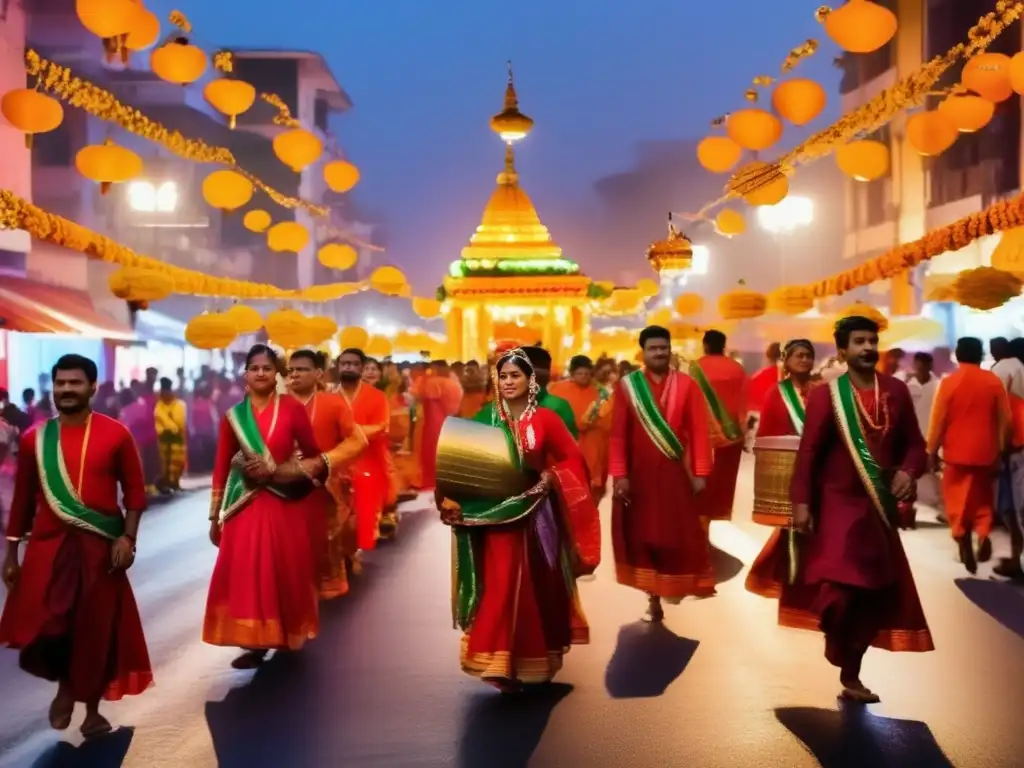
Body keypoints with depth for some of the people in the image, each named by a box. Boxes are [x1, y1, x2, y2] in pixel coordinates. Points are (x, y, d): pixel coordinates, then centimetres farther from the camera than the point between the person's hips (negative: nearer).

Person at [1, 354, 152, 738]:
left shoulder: (116, 435, -2)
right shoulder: (34, 439, 4)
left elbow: (135, 492, 1)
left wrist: (128, 538, -9)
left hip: (100, 546, -1)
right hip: (48, 546, 1)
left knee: (98, 629, 6)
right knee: (43, 625, -10)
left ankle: (92, 709, 24)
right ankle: (64, 686, 21)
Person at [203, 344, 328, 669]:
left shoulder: (292, 409, -2)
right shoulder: (233, 416, 3)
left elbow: (316, 456, 0)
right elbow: (221, 468, 6)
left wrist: (274, 471, -12)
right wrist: (215, 517, 6)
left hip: (283, 507, -1)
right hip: (245, 507, 2)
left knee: (284, 573, 4)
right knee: (245, 575, 1)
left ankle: (286, 638, 17)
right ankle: (254, 644, 10)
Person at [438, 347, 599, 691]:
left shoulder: (546, 419, -3)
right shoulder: (486, 419, 1)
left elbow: (572, 458, 2)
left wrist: (551, 477, -14)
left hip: (536, 514, 0)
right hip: (496, 514, 0)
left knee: (537, 585, 11)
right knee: (500, 585, -6)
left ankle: (536, 660, 28)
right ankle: (501, 663, -2)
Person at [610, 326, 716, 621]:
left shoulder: (687, 385, 0)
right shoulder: (627, 386, 0)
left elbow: (700, 432, -3)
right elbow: (618, 434, -3)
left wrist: (700, 473, -9)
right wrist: (619, 475, -11)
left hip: (676, 472, 0)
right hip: (639, 473, 0)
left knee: (679, 535, 3)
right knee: (643, 536, 5)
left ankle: (676, 584, 23)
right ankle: (653, 597, 16)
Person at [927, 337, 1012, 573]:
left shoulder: (949, 382, -8)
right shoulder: (994, 381, -2)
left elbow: (938, 420, -6)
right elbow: (1005, 420, 3)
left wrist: (932, 452, 3)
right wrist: (1000, 450, 14)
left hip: (957, 451, -2)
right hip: (985, 451, 2)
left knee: (958, 499, 9)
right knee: (983, 498, 16)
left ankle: (962, 536, -3)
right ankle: (984, 533, -3)